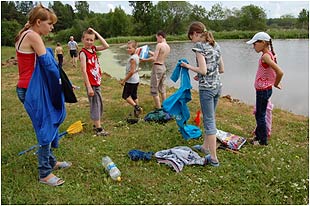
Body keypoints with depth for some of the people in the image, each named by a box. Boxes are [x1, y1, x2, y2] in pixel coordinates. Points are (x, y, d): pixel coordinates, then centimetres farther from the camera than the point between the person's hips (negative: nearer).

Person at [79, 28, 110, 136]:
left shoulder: (93, 49, 7)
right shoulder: (83, 53, -13)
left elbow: (106, 46, 7)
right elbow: (84, 71, -18)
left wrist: (96, 33, 2)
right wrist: (89, 87, -22)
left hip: (97, 82, 8)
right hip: (91, 83, -8)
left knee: (99, 104, 15)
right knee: (95, 105, -3)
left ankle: (96, 125, 28)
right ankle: (99, 129, 4)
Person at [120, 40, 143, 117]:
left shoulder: (132, 58, -20)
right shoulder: (136, 56, 9)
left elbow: (131, 71, -24)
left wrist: (123, 80, -17)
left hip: (131, 81, -10)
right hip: (136, 80, 10)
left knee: (126, 96, -1)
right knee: (134, 96, 15)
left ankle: (136, 107, -7)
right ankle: (136, 111, 21)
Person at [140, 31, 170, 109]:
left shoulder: (159, 45, -16)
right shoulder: (168, 47, 8)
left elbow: (154, 59, -21)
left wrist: (144, 60, -8)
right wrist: (148, 52, 26)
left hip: (157, 67, -8)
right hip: (163, 67, 9)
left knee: (154, 90, 0)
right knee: (162, 88, 20)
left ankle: (158, 108, 3)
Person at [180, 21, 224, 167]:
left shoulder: (199, 45, -10)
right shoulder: (215, 45, 12)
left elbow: (203, 70, -18)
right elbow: (221, 69, 14)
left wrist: (189, 67, -2)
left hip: (206, 88, -8)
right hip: (218, 86, 8)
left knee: (209, 121, -1)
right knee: (209, 118, 20)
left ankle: (213, 158, 6)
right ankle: (205, 147, 36)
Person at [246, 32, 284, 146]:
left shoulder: (265, 56, -21)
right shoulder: (268, 54, 8)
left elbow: (280, 72, -28)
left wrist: (276, 84, -13)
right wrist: (275, 83, 13)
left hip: (263, 90, -9)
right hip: (263, 89, 9)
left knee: (260, 115, 3)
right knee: (259, 114, 20)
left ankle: (262, 140, 17)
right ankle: (258, 135, 35)